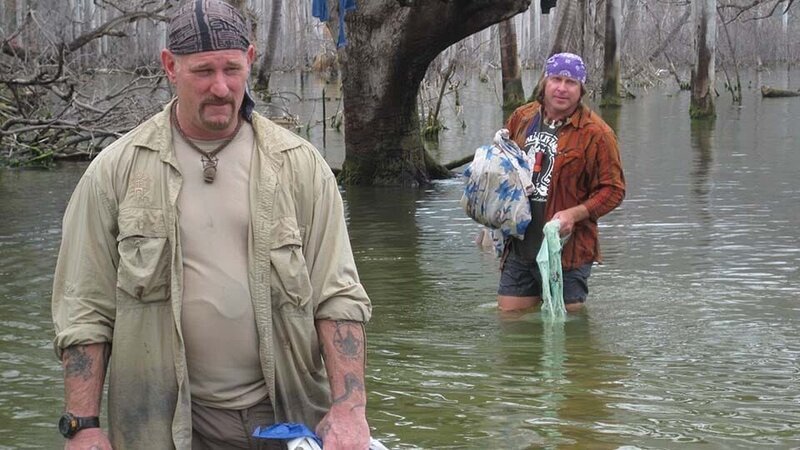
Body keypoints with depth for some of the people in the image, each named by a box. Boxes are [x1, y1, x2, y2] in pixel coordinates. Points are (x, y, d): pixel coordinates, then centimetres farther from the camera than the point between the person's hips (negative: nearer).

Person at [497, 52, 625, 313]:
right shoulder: (521, 118, 9)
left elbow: (613, 189, -8)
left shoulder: (596, 133, -8)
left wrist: (573, 214, -20)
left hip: (567, 251, -5)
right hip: (518, 248, 5)